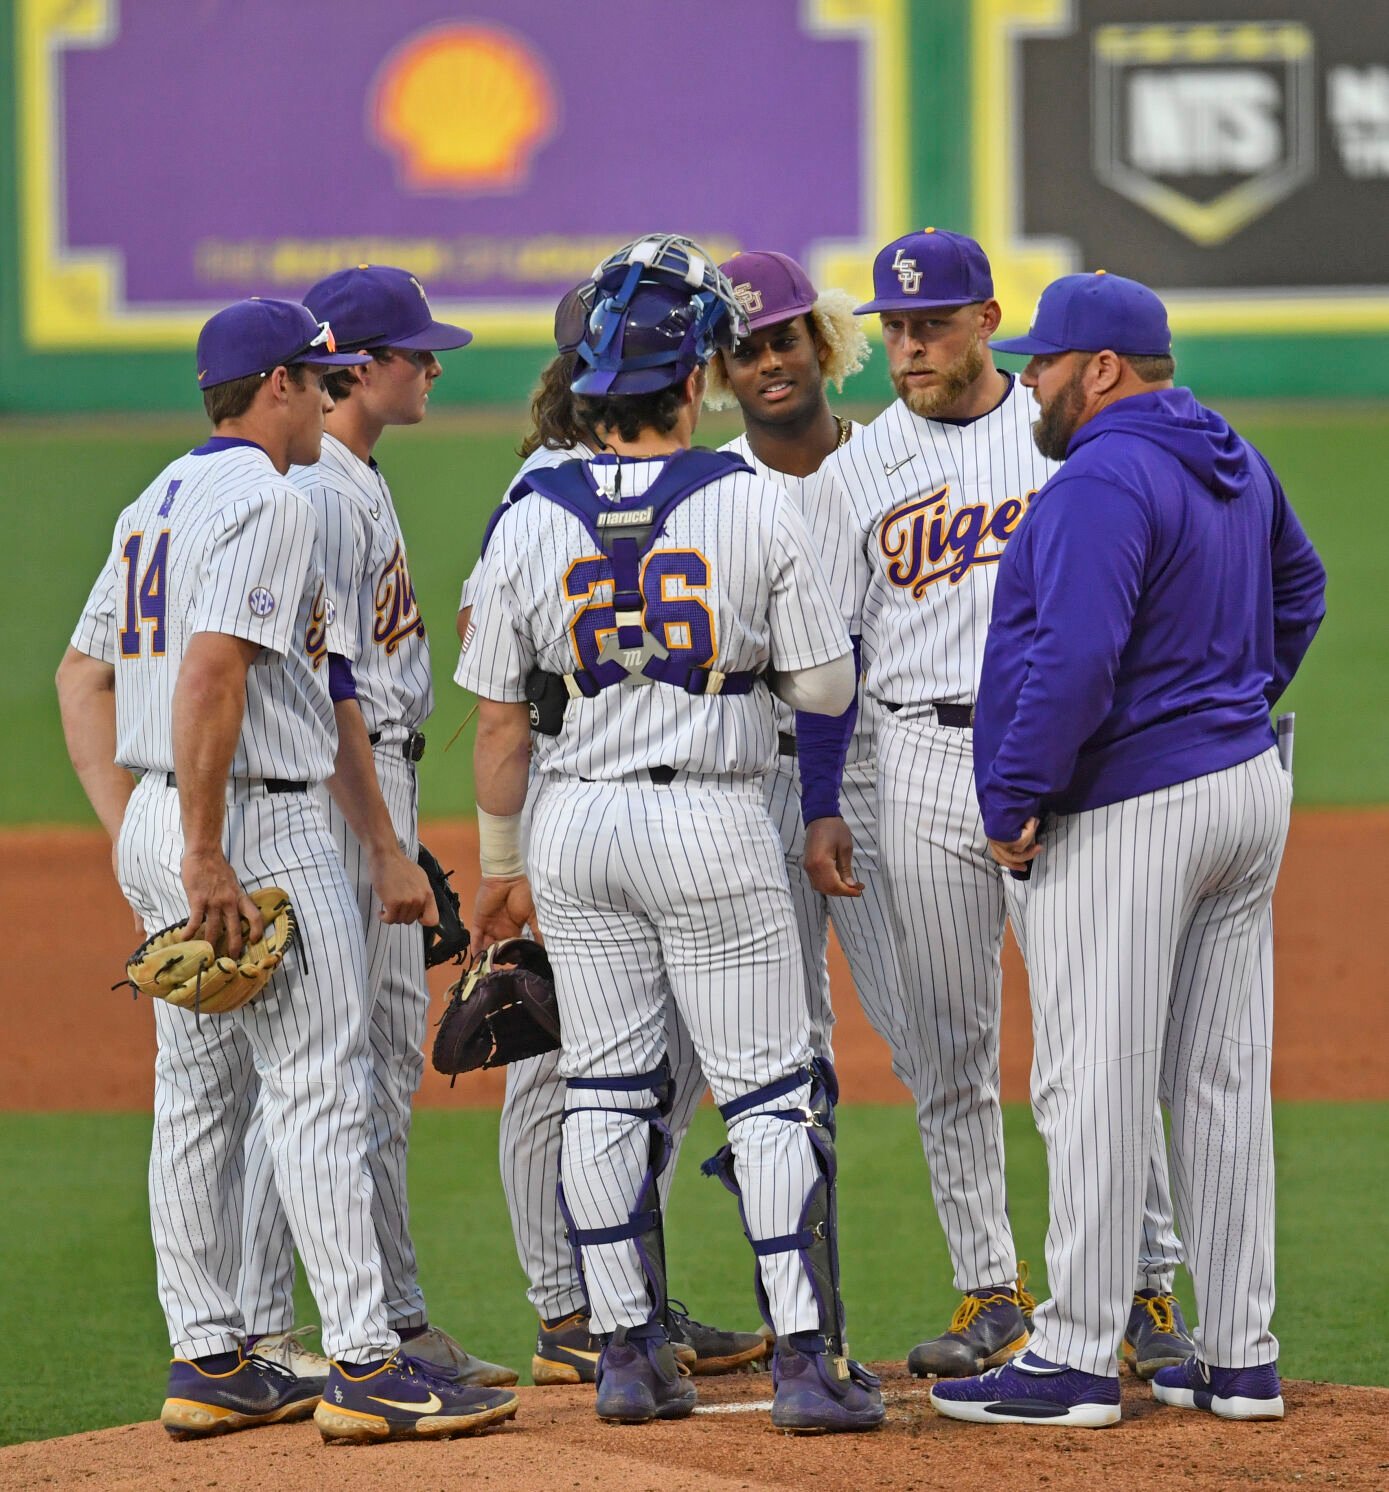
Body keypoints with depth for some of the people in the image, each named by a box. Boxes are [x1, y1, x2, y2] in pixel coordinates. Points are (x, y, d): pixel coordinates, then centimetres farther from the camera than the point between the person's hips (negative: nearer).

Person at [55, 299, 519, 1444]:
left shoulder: (158, 504, 18)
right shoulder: (267, 502, -13)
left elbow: (83, 674, 19)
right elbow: (212, 673, -24)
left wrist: (133, 832, 14)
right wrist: (206, 858, -24)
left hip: (157, 828, 10)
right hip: (256, 828, -10)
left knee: (198, 1097, 11)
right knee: (321, 1092, -8)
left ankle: (209, 1364, 14)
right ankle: (364, 1367, -10)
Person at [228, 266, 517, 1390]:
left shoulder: (362, 484, 16)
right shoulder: (318, 495, -16)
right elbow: (328, 687, -21)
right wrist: (387, 850, -22)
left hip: (378, 779, 11)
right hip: (330, 794, -11)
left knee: (389, 1064, 13)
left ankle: (398, 1320, 18)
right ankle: (258, 1332, -4)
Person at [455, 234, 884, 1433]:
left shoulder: (531, 523, -2)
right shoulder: (756, 506, -10)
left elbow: (501, 721, 3)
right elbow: (828, 686, -5)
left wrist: (502, 865, 14)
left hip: (574, 827, 3)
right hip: (712, 820, -3)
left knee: (607, 1093, 11)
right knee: (770, 1092, 2)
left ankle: (628, 1354, 13)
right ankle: (806, 1359, -2)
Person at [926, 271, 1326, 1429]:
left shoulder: (1103, 482, -17)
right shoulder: (1234, 461, 12)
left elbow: (1074, 659, -25)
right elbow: (1298, 585, 28)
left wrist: (1014, 802, -16)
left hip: (1129, 812, -10)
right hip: (1248, 790, 10)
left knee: (1093, 1085, -5)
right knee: (1225, 1081, 11)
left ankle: (1076, 1363, -3)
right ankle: (1240, 1359, 14)